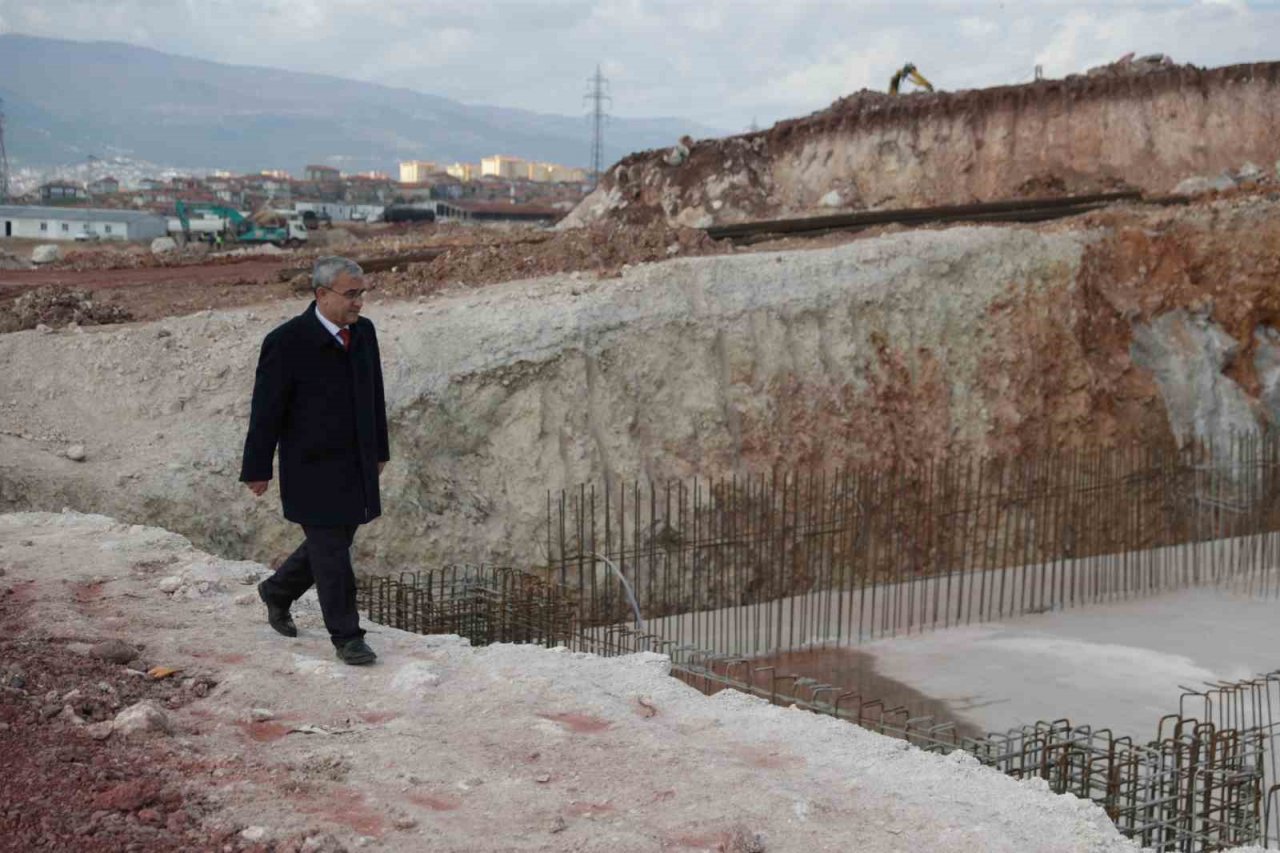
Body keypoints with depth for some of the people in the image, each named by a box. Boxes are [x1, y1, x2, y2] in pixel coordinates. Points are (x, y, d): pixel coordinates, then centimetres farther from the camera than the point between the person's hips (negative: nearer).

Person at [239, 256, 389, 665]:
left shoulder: (363, 332, 0)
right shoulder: (287, 341, -19)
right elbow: (266, 411, -13)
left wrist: (379, 449, 17)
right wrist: (258, 470, -8)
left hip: (356, 465, 7)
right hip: (313, 469, -6)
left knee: (331, 541, 17)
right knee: (331, 552, -1)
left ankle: (277, 591, 40)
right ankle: (346, 637, 12)